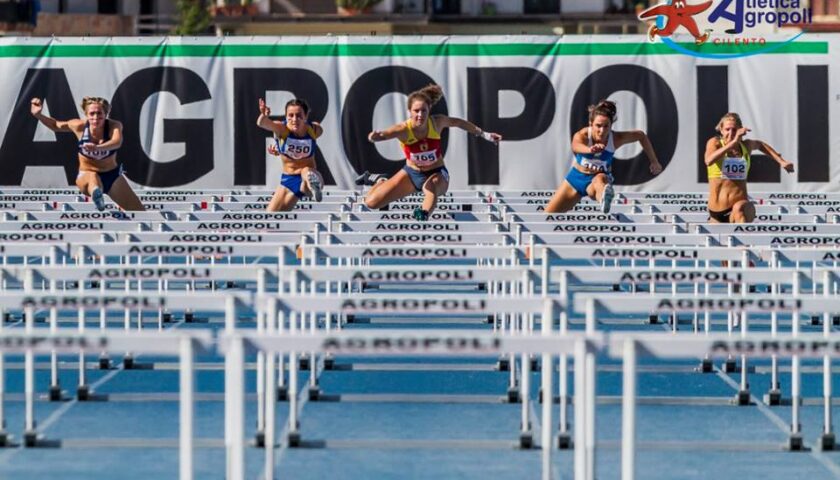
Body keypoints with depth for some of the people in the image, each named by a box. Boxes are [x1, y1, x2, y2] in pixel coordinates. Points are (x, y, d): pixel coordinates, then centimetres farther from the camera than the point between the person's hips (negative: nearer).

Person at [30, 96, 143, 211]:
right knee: (93, 176, -43)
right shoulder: (79, 126, -15)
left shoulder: (114, 126, -22)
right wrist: (38, 115, -11)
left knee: (139, 212, 5)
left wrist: (98, 148, -65)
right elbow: (56, 125, 5)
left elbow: (117, 142, -46)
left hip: (112, 176, 2)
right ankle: (96, 194, -79)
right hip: (86, 176, -2)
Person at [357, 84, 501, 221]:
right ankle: (379, 180, 31)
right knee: (371, 202, 1)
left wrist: (484, 134, 8)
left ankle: (424, 214, -61)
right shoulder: (403, 129, -26)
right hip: (411, 173, 1)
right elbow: (383, 135, -45)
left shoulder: (437, 122, -20)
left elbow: (458, 122, 1)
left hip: (436, 174, -1)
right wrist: (375, 137, -70)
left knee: (431, 186, -40)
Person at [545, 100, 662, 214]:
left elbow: (641, 135, -3)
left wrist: (653, 161, 2)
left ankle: (604, 199, -75)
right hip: (576, 179, 2)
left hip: (599, 178, -2)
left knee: (599, 180, -42)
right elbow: (576, 146, -53)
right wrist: (590, 150, -77)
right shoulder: (581, 135, -27)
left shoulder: (616, 139, -21)